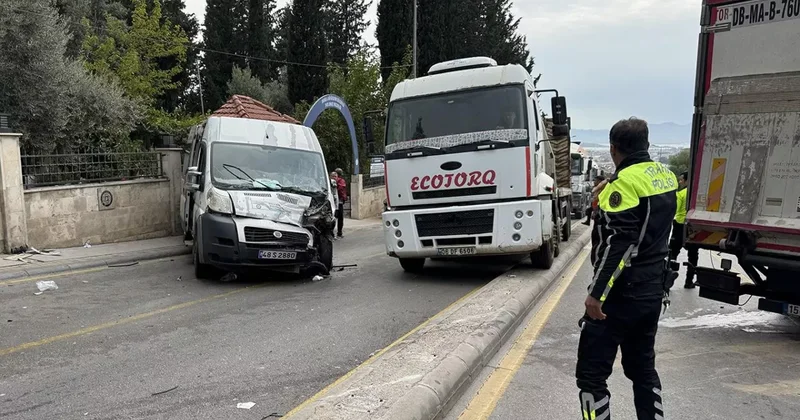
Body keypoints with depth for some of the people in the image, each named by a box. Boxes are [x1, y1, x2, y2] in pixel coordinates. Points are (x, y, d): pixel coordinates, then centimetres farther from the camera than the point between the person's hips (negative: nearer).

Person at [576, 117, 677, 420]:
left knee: (591, 372, -3)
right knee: (642, 366, 20)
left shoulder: (625, 181, -17)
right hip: (653, 291, 9)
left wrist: (596, 294, -22)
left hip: (622, 293, -9)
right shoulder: (665, 176, 9)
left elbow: (618, 245, -24)